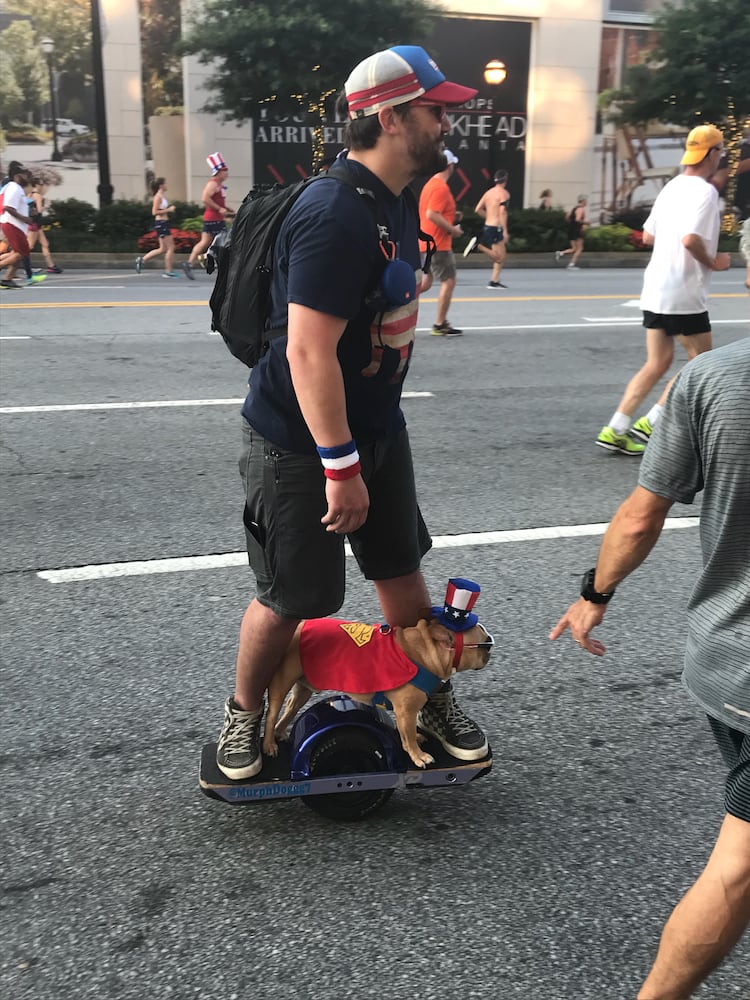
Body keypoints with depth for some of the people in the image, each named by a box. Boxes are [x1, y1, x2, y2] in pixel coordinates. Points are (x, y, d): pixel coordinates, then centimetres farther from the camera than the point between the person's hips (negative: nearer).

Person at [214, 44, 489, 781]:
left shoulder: (396, 199, 7)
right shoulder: (334, 216, -26)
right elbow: (308, 351, -29)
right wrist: (340, 466, -27)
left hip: (376, 427, 9)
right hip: (300, 443, -8)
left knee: (402, 570, 16)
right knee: (293, 598, 4)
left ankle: (431, 700, 35)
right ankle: (244, 714, 30)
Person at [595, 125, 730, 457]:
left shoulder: (672, 186, 13)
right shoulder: (705, 191, -13)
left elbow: (648, 236, 17)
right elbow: (690, 239, -26)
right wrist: (712, 262, -11)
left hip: (655, 289, 8)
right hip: (684, 293, -8)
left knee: (657, 363, 11)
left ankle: (615, 430, 5)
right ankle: (649, 424, 2)